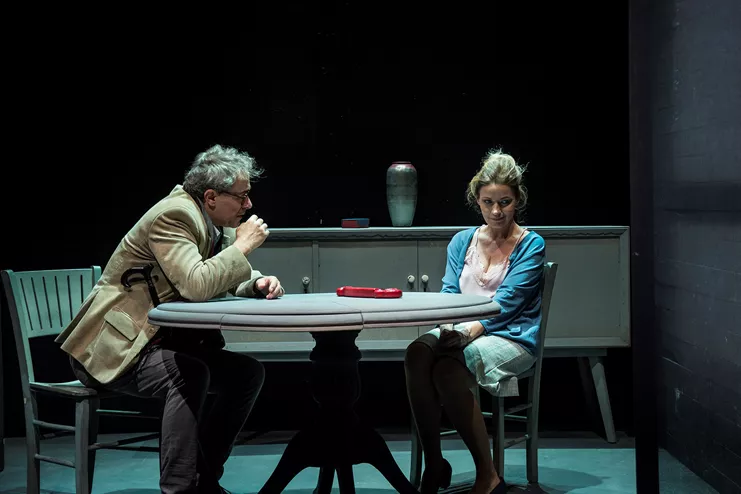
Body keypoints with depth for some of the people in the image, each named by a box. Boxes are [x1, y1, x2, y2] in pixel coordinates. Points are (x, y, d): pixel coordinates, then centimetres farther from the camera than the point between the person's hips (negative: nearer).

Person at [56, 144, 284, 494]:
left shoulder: (216, 222, 7)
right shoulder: (172, 215, -21)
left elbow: (230, 279, 18)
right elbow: (196, 285, -33)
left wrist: (257, 282, -5)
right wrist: (242, 245, -21)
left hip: (163, 341, 9)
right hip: (113, 347, -9)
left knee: (249, 372, 0)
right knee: (191, 374, -34)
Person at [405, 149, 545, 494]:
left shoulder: (531, 245, 3)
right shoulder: (462, 241, 17)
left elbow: (508, 301, -9)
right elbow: (449, 292, 9)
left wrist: (473, 329, -25)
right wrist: (449, 327, -14)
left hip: (510, 337, -4)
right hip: (459, 331, 4)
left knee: (447, 367, -34)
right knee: (417, 353, -30)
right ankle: (433, 466, -20)